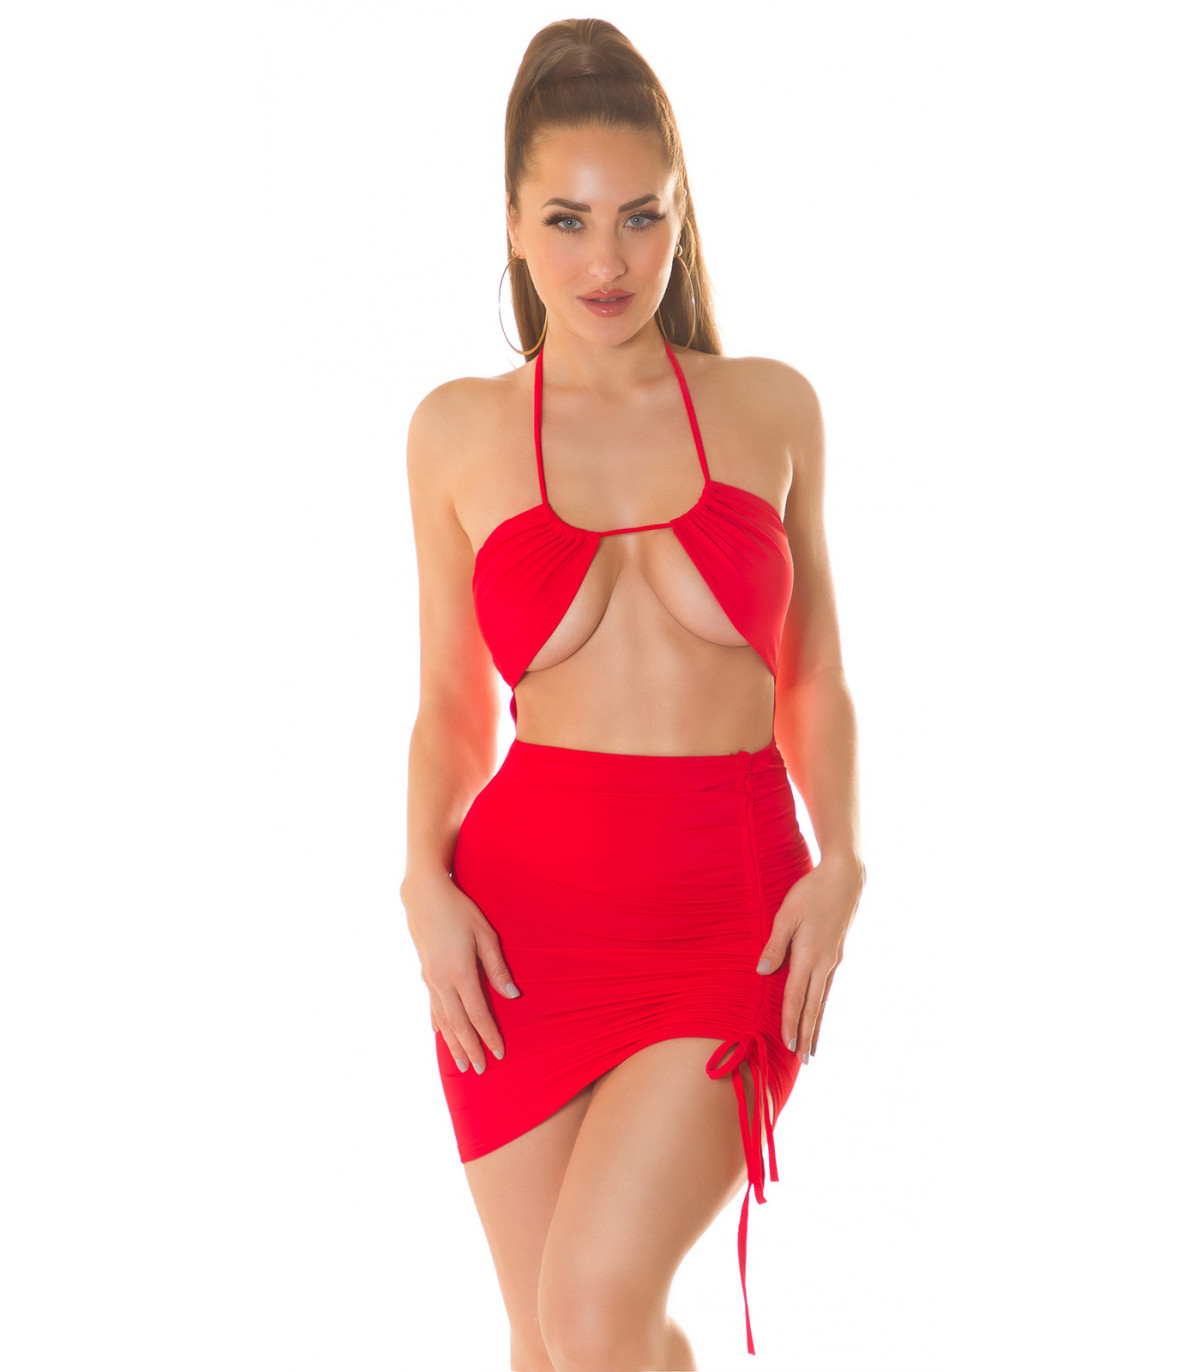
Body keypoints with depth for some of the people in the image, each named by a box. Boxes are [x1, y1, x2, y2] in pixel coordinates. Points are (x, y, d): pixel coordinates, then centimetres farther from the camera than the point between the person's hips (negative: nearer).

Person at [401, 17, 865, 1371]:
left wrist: (841, 862, -4)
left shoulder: (770, 406, 6)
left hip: (728, 920, -1)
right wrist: (427, 880, -6)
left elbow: (813, 677, 11)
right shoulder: (461, 429, 6)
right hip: (525, 915, 1)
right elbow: (452, 701, 10)